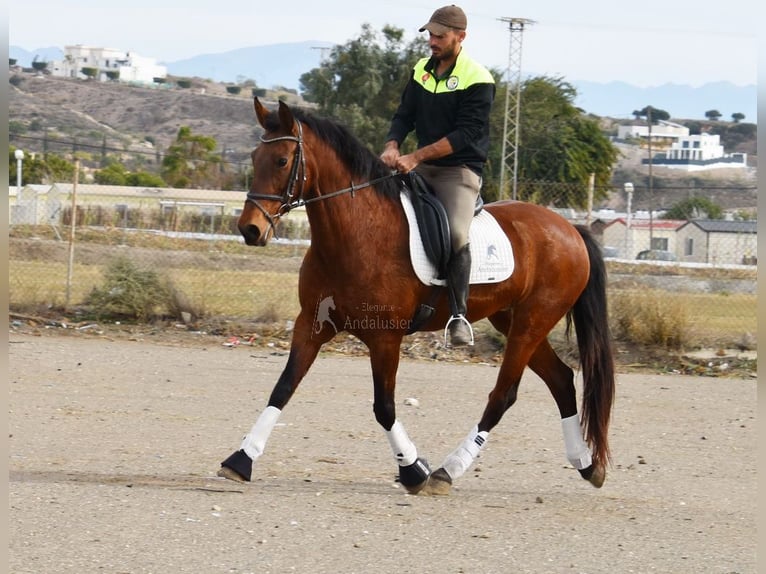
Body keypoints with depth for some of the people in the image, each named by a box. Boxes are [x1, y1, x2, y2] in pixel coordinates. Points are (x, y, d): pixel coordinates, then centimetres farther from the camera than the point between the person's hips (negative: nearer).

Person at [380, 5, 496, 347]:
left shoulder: (477, 80, -11)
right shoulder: (422, 71, 10)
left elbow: (465, 134, -18)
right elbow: (404, 115, 8)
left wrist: (416, 157, -24)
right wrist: (392, 146, -14)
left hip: (459, 170, -7)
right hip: (421, 168, 7)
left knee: (456, 232, -30)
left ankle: (459, 315, -25)